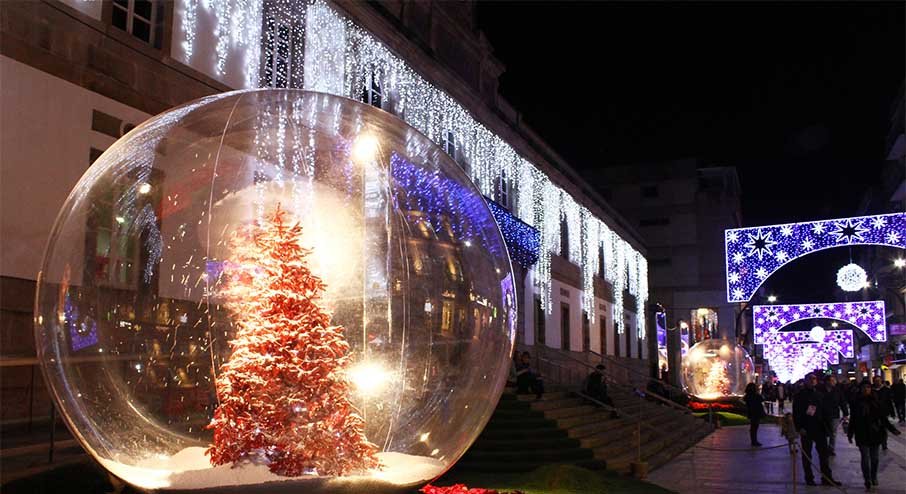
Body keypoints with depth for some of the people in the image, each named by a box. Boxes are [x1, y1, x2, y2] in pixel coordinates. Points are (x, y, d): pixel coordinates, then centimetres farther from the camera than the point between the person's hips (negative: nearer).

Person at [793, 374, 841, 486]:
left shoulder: (819, 395, 10)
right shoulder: (799, 396, -3)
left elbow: (824, 412, 14)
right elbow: (796, 414, -6)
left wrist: (826, 426, 6)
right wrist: (799, 427, -14)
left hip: (819, 429, 4)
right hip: (806, 429, -3)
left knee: (824, 454, 3)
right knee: (807, 455, 6)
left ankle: (827, 478, 8)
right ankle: (809, 478, 14)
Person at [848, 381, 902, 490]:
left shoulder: (875, 401, 2)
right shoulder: (857, 402, -2)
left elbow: (882, 417, 7)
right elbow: (852, 419, 2)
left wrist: (892, 429, 2)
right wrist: (850, 434, 3)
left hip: (875, 433, 2)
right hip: (862, 435, -2)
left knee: (874, 457, 10)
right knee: (865, 458, -5)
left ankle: (874, 477, 27)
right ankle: (867, 481, 1)